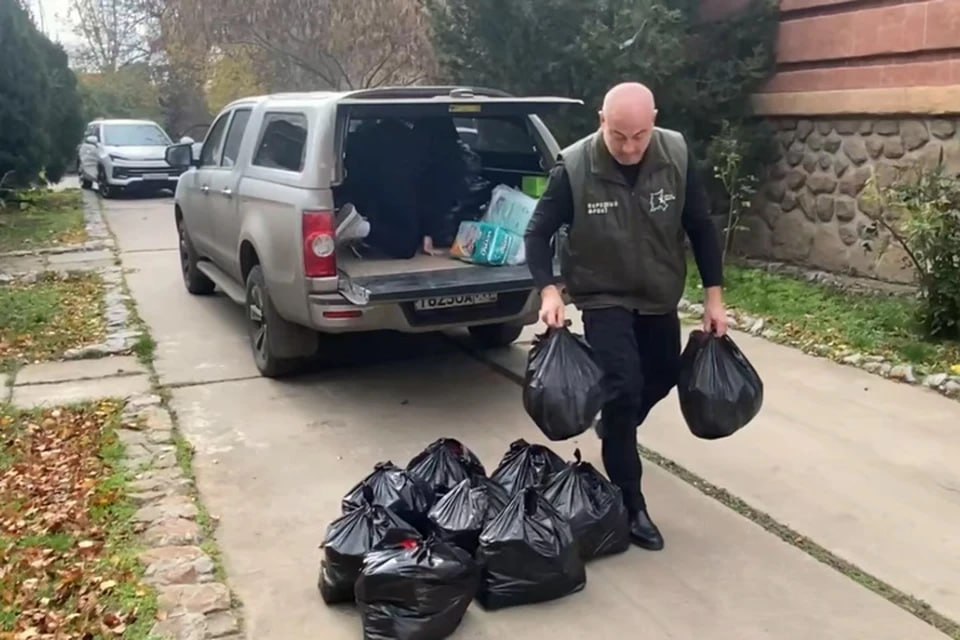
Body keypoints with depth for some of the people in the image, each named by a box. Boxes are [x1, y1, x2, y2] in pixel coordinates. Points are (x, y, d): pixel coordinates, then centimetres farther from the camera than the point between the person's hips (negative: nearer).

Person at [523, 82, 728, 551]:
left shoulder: (677, 155, -14)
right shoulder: (574, 167, -22)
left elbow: (700, 227, -3)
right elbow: (539, 233, -11)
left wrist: (714, 295, -5)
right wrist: (549, 290, -26)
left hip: (659, 297, 5)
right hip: (604, 299, -4)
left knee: (663, 377, 19)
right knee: (624, 388, -15)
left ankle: (614, 426, 53)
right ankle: (631, 506, 0)